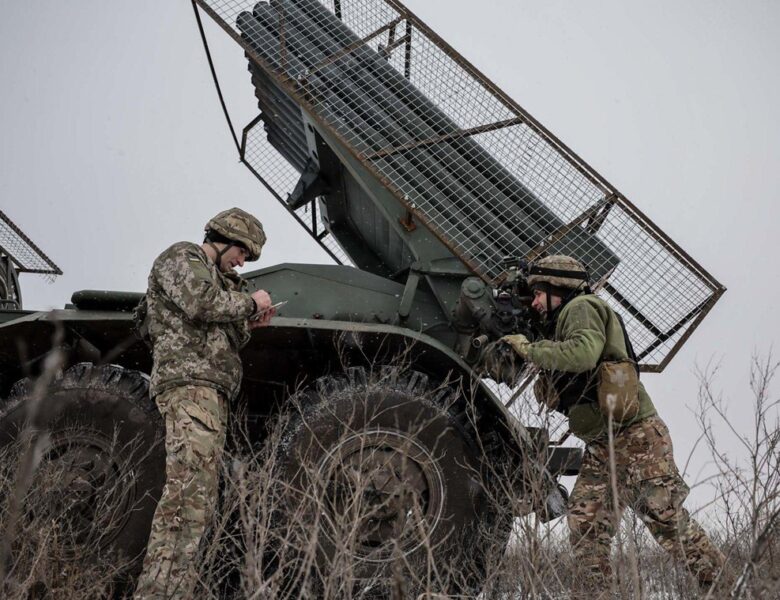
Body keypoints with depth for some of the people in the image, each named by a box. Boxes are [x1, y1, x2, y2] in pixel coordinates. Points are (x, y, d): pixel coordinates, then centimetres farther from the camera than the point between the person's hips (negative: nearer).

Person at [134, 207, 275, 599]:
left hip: (211, 390, 10)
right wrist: (248, 302, -3)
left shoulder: (218, 277, 32)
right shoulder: (182, 257, 5)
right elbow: (199, 304, -15)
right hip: (188, 380, -10)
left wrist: (248, 324, 16)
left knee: (199, 492, 5)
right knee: (190, 487, -22)